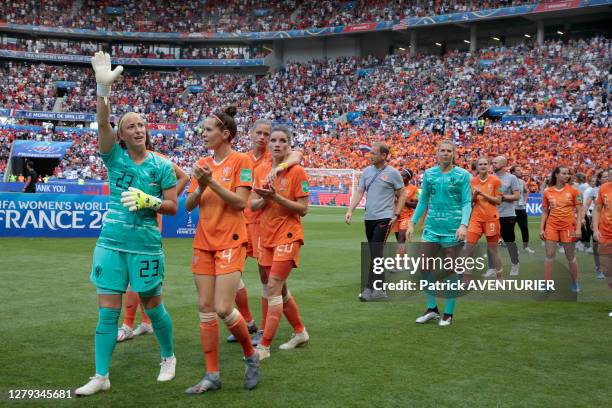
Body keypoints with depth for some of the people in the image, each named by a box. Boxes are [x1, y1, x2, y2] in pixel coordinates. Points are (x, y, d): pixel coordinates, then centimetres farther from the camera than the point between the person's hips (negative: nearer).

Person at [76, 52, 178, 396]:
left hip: (146, 245, -1)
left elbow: (172, 207, 0)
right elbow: (103, 123, -16)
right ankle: (101, 377, 12)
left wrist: (148, 201, -18)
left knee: (154, 307, 10)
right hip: (111, 242, 2)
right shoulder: (115, 157, 1)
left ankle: (169, 358, 34)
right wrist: (104, 89, -31)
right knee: (108, 311, 2)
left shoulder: (162, 166, -1)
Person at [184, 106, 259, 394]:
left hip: (231, 242, -6)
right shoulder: (202, 164, 11)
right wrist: (200, 186, -10)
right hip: (204, 242, 6)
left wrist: (211, 182, -18)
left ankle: (251, 356, 15)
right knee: (206, 309, 4)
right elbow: (189, 206, 8)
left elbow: (240, 202, -14)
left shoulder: (241, 161, -5)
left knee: (223, 309, -12)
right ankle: (212, 375, 12)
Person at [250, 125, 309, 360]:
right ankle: (300, 332, 32)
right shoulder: (261, 171, 8)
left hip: (287, 236, -6)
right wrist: (264, 198, -13)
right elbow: (252, 204, 7)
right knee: (280, 289, 14)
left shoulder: (297, 172, -8)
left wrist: (276, 197, -21)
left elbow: (303, 209, -11)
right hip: (266, 236, 6)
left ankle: (264, 346, -7)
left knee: (273, 289, -11)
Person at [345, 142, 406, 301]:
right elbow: (359, 193, 7)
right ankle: (379, 289, 20)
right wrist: (350, 210, -6)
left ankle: (369, 289, -11)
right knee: (374, 254, 11)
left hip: (384, 218, -6)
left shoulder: (393, 173, -4)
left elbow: (402, 195, 2)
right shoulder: (366, 171, 9)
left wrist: (396, 214, -7)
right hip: (369, 218, 6)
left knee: (376, 253, -12)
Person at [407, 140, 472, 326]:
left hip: (452, 230, -4)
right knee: (425, 268, 4)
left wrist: (464, 225, -21)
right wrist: (412, 223, 8)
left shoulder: (462, 175, -4)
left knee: (450, 271, 3)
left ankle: (448, 314, 17)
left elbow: (467, 203, -6)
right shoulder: (429, 174, 7)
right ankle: (432, 309, 21)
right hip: (431, 227, 4)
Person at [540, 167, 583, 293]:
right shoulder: (547, 192, 3)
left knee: (570, 257, 7)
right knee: (549, 256, -2)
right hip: (551, 226, 1)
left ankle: (575, 283, 23)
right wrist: (541, 228, 1)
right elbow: (544, 212, 8)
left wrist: (578, 228, -9)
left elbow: (579, 211, -1)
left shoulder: (573, 191, -1)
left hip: (568, 227, -1)